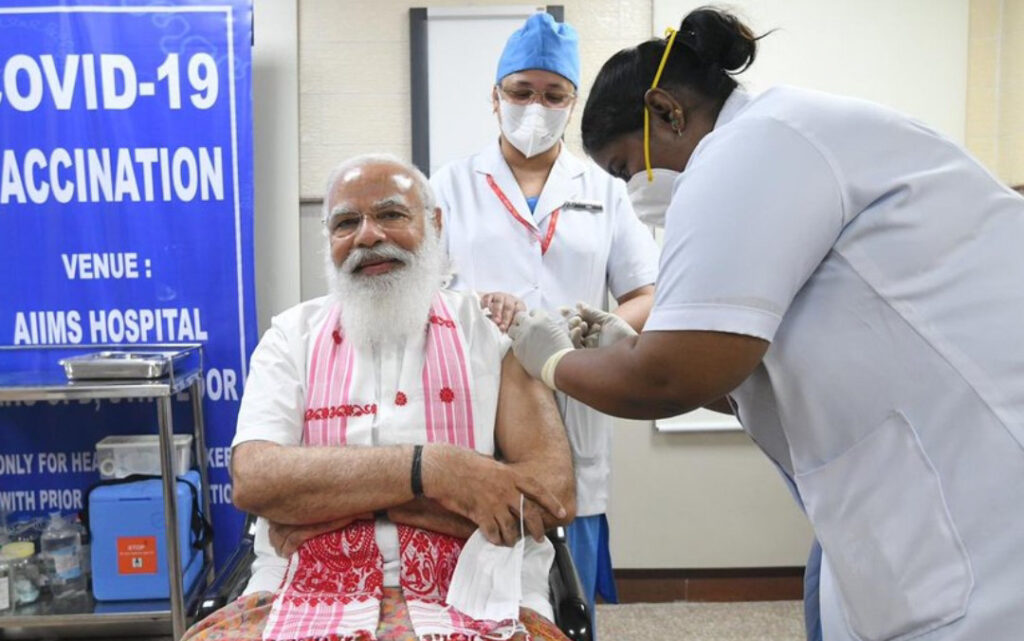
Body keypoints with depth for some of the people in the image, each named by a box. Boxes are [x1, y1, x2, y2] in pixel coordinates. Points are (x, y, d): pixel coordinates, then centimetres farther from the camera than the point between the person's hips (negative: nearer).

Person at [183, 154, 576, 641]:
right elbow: (254, 480, -6)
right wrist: (428, 466, -17)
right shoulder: (293, 336, 9)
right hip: (310, 599, 2)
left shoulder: (492, 329, 4)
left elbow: (552, 492, -8)